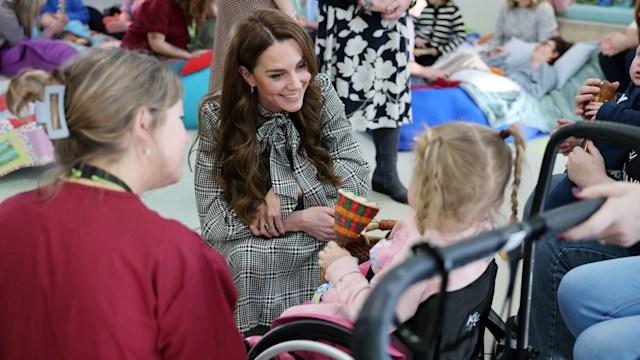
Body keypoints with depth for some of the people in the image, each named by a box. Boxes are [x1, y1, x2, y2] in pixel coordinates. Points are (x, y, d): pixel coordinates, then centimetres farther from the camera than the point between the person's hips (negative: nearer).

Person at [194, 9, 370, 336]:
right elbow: (213, 221, -14)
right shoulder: (218, 117, -12)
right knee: (245, 260, -31)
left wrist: (284, 191, -20)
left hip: (327, 248, 1)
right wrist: (297, 220, -20)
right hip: (252, 258, 0)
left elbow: (357, 179, -9)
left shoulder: (320, 94, -7)